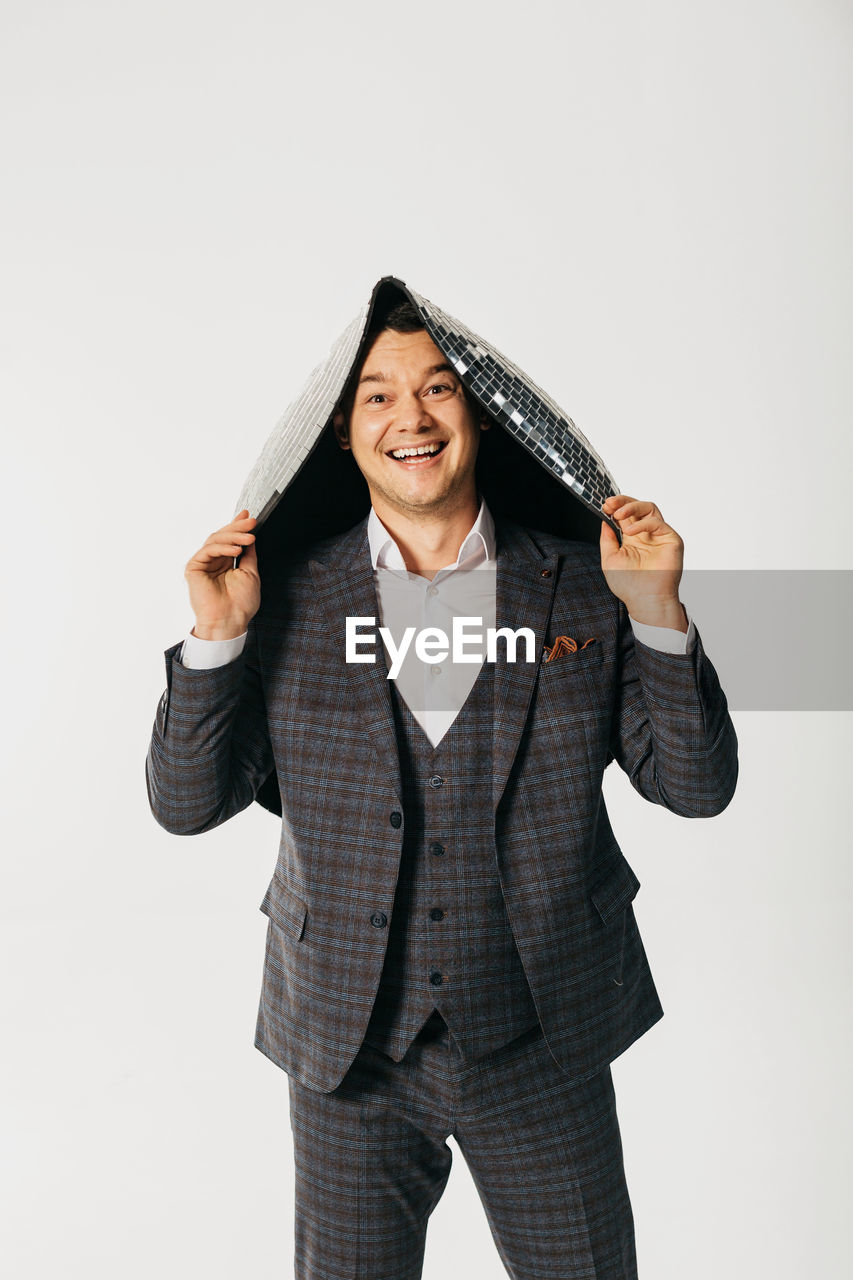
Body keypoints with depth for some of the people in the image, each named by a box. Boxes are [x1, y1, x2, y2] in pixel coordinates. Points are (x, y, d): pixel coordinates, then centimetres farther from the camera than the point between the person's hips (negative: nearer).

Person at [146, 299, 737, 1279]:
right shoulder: (288, 598, -6)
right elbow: (185, 804, -5)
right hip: (346, 1047, 0)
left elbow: (697, 787, -5)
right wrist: (217, 637, -18)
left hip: (542, 1048, 1)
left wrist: (658, 613, -17)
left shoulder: (585, 589, -5)